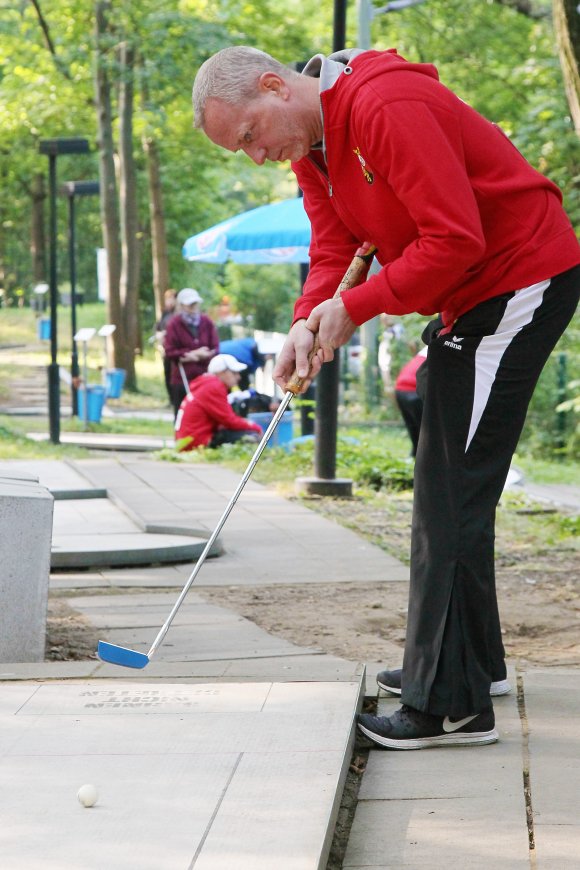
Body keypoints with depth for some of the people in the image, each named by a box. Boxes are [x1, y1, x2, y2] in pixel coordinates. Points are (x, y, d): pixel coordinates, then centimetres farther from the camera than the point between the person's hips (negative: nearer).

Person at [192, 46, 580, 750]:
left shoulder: (385, 107, -25)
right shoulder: (308, 144, 7)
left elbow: (456, 239, -29)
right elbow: (334, 246, 3)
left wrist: (353, 308, -23)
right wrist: (308, 321, -17)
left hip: (522, 283, -10)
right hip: (469, 297, 11)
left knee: (451, 494, -12)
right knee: (443, 484, 19)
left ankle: (450, 705, -9)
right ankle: (470, 660, 33)